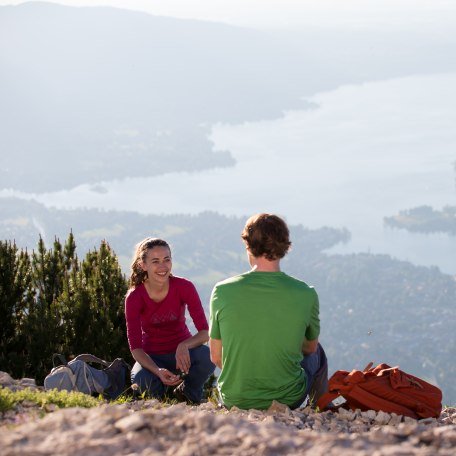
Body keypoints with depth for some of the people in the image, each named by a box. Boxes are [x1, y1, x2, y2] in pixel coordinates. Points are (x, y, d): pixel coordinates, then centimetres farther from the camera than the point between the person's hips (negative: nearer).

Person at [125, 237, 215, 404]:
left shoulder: (184, 287, -15)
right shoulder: (134, 298, -17)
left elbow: (205, 332, -18)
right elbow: (135, 346, -19)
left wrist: (184, 346, -41)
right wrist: (158, 371, -38)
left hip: (182, 352, 1)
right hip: (151, 357, -1)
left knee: (208, 357, -34)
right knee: (141, 380, -37)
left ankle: (190, 393, 0)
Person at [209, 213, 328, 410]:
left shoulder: (222, 292, -13)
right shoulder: (306, 294, -14)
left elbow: (216, 357, -4)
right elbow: (310, 347, 4)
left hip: (234, 400, 1)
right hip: (288, 400, -1)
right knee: (318, 353, 30)